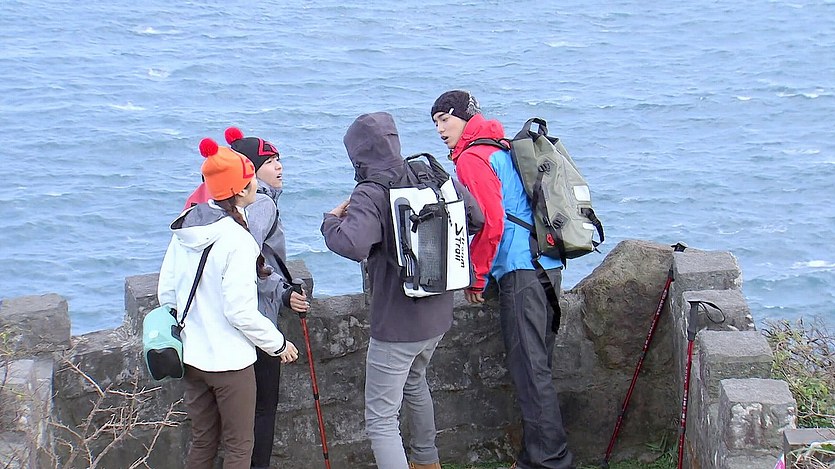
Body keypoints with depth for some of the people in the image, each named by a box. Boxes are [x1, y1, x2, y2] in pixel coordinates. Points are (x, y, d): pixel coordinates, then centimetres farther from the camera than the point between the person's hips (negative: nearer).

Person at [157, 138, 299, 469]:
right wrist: (278, 344, -6)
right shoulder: (237, 239, -20)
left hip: (191, 356, 7)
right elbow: (241, 311, -21)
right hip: (230, 361, -7)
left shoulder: (184, 228, 3)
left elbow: (165, 292, 7)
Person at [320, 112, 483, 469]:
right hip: (438, 317, 8)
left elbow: (353, 244, -36)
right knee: (414, 383, 35)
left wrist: (332, 221, -15)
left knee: (381, 419, -3)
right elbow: (475, 217, 10)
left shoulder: (370, 195, -20)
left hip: (396, 323, -8)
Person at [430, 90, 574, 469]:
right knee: (537, 364, 13)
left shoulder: (472, 159, -7)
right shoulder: (504, 148, 22)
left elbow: (490, 224, -15)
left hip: (520, 271, -10)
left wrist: (475, 278, -5)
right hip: (548, 266, 10)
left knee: (529, 367, -7)